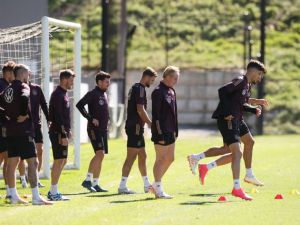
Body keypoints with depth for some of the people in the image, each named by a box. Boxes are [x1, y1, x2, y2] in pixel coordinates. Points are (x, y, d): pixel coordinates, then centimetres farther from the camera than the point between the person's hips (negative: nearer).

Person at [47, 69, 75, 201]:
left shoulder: (64, 94, 16)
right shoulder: (58, 95, -15)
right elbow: (58, 116, -20)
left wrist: (68, 130, 19)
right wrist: (63, 135, -22)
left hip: (62, 132, 10)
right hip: (58, 133, -10)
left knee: (62, 161, 12)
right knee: (59, 161, -8)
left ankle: (54, 192, 17)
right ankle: (54, 193, -5)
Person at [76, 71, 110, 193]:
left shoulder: (104, 95, 16)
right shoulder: (93, 94, -9)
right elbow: (79, 105, -18)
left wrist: (106, 121, 13)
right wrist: (91, 118, -18)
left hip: (103, 130, 9)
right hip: (94, 129, -9)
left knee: (100, 156, 7)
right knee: (99, 153, -18)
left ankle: (95, 184, 9)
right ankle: (88, 180, -14)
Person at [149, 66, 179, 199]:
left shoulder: (171, 91, 13)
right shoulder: (158, 92, -14)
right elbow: (155, 115, -18)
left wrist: (175, 131, 17)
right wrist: (159, 135, -21)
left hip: (170, 131, 9)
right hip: (161, 132, -9)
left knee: (170, 158, 12)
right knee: (160, 160, -2)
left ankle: (155, 186, 23)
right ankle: (158, 190, 5)